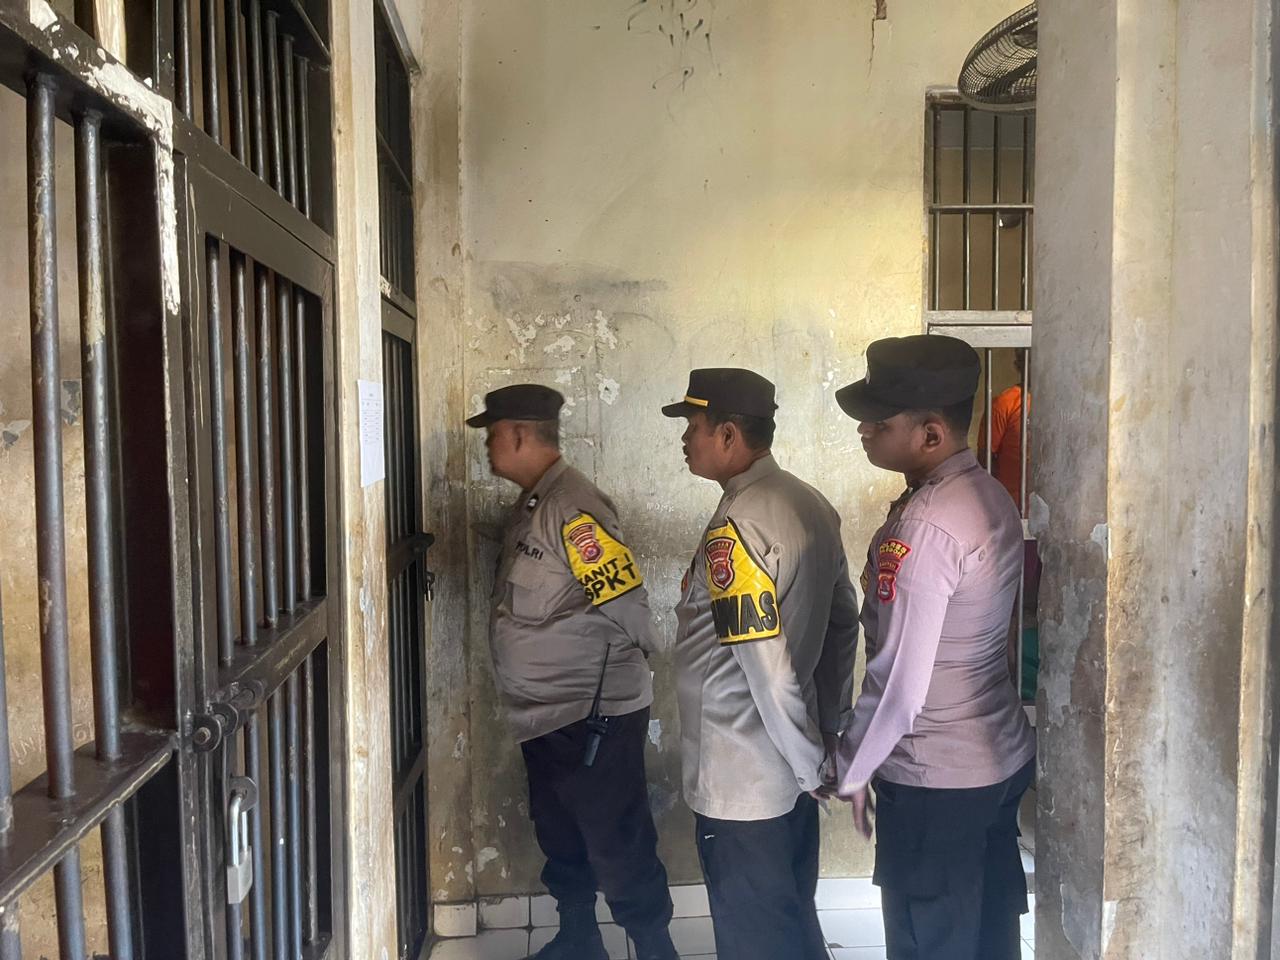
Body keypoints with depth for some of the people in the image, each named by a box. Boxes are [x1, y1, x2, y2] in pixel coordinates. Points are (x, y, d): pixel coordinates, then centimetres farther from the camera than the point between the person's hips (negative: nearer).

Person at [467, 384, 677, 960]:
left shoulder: (573, 506, -20)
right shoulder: (529, 507, 11)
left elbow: (625, 602, -23)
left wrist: (619, 669, -8)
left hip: (593, 716, -10)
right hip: (545, 716, 10)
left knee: (619, 849, 2)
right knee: (561, 842, 22)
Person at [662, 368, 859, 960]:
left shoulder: (734, 530, -23)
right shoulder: (809, 504, 4)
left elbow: (768, 666, -25)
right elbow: (843, 623, 11)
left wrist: (811, 763, -13)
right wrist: (830, 731, 16)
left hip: (739, 783, -8)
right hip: (792, 773, 8)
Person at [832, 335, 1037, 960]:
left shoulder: (923, 526, -26)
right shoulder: (991, 496, 2)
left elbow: (899, 680, -24)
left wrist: (853, 770, -9)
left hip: (933, 778, -8)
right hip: (1002, 757, 8)